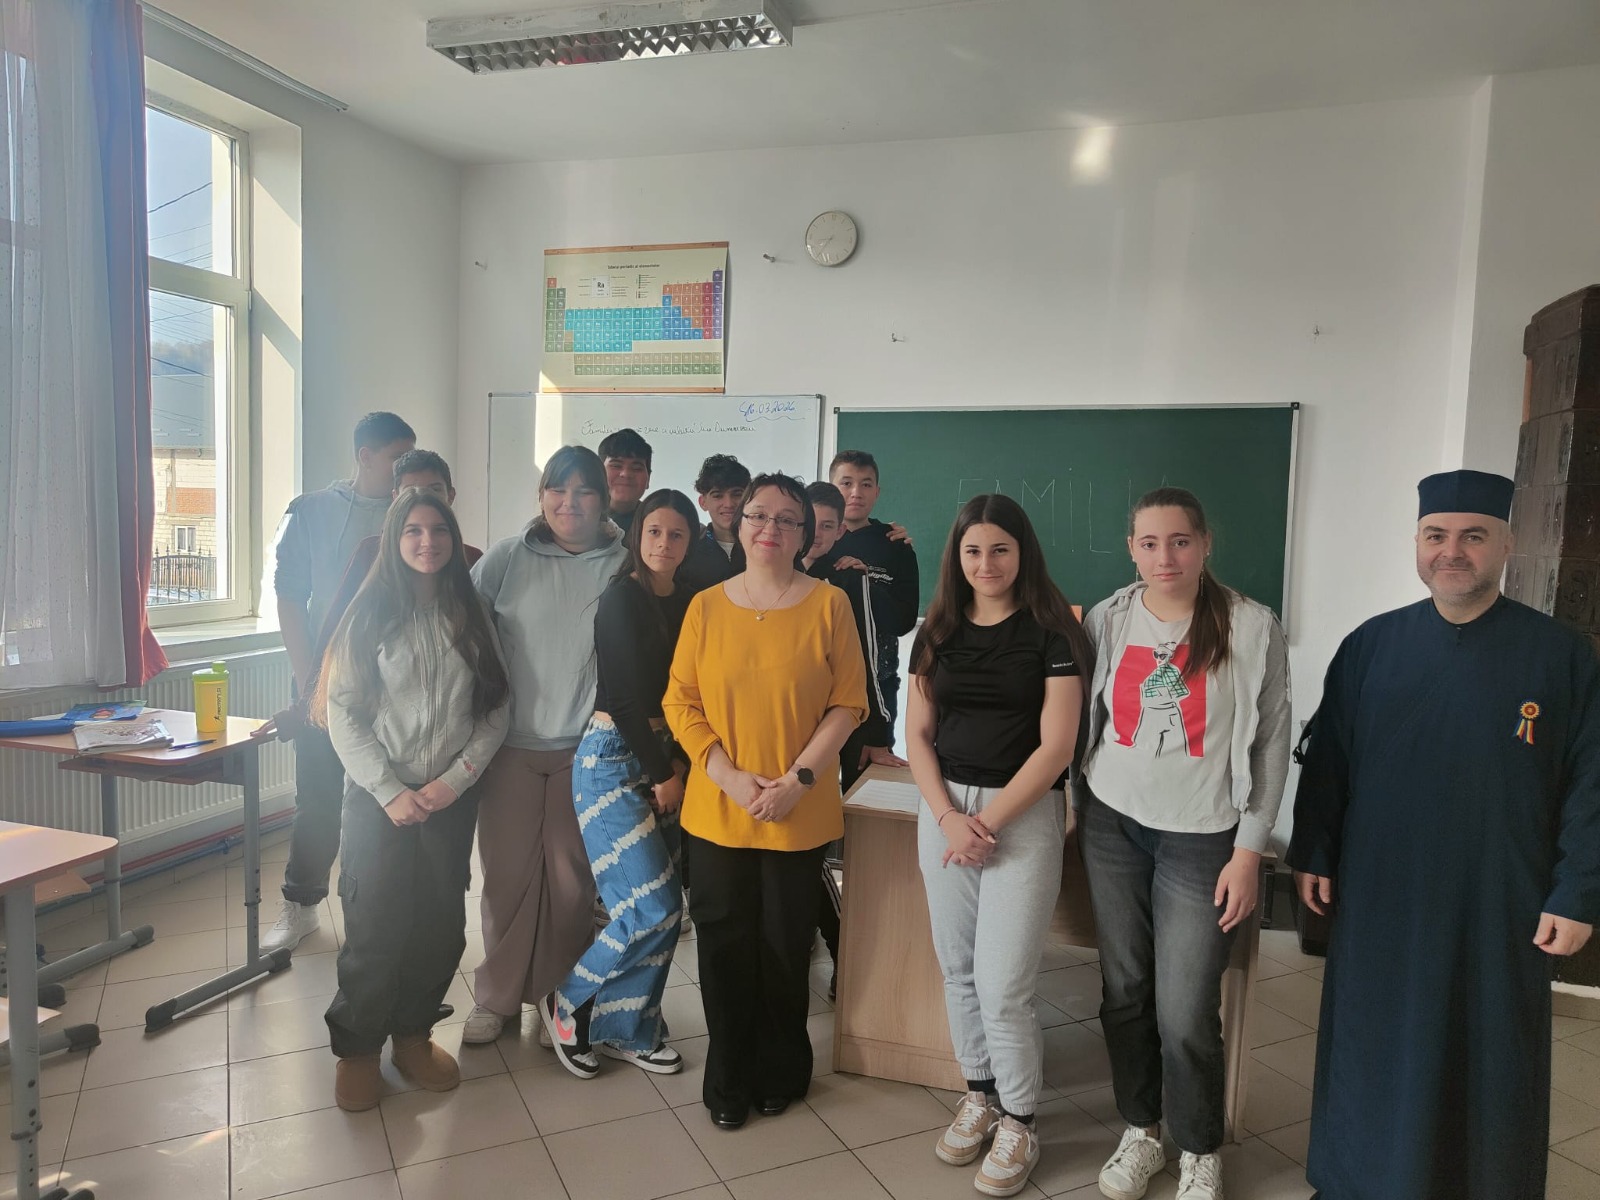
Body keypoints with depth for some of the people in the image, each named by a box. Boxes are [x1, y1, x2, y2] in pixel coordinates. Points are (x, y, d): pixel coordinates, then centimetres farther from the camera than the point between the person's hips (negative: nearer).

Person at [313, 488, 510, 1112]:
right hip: (378, 799, -2)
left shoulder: (471, 614, 4)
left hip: (452, 800, 3)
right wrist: (391, 791, -12)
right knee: (375, 927, 1)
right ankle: (357, 1048, 22)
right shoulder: (370, 613, -3)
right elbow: (342, 713, -6)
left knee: (440, 926, 7)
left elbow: (495, 708, 2)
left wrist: (454, 780, -9)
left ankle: (413, 1033, 29)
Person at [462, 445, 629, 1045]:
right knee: (507, 872, 9)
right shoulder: (509, 557, 0)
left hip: (585, 747, 0)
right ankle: (497, 996, 27)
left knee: (573, 877, 8)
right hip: (513, 743, 0)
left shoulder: (623, 564, -1)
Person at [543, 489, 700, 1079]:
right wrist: (662, 774, -7)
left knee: (663, 908, 7)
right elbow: (626, 696, -12)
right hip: (614, 758, -7)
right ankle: (568, 1003, 12)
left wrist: (678, 764, 0)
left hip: (664, 760, 7)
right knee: (653, 908, -10)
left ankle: (628, 1029, 24)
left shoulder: (689, 603, 10)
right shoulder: (621, 598, -10)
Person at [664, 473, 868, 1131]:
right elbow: (681, 702, 0)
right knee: (725, 946, 10)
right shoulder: (706, 606, 1)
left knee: (785, 948, 10)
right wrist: (731, 778, -11)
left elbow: (847, 703, -4)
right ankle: (728, 1081, 30)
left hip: (800, 814, -1)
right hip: (716, 811, 1)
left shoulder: (828, 604, -3)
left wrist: (797, 780, -13)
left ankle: (781, 1075, 34)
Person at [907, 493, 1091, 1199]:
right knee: (958, 970, 13)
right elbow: (918, 734, 6)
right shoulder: (939, 630, 7)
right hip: (944, 809, 4)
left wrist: (988, 821, -13)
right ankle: (978, 1094, 33)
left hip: (1024, 814, -4)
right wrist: (947, 815, -8)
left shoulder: (1051, 631, -6)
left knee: (1002, 983, -3)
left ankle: (1018, 1122, 19)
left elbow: (1055, 747, -10)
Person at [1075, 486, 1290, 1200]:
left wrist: (1249, 851, -5)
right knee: (1124, 991, 11)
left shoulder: (1251, 628, -7)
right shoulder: (1106, 619, 2)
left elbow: (1270, 747, -3)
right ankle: (1139, 1133, 32)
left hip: (1201, 836, -3)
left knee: (1185, 1012, -1)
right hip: (1112, 824, 3)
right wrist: (1080, 811, 8)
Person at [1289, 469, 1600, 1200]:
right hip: (1380, 898, 2)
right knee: (1372, 1051, 14)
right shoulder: (1370, 646, -1)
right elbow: (1326, 760, 4)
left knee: (1491, 1062, 12)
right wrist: (1312, 853, 3)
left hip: (1499, 907, -1)